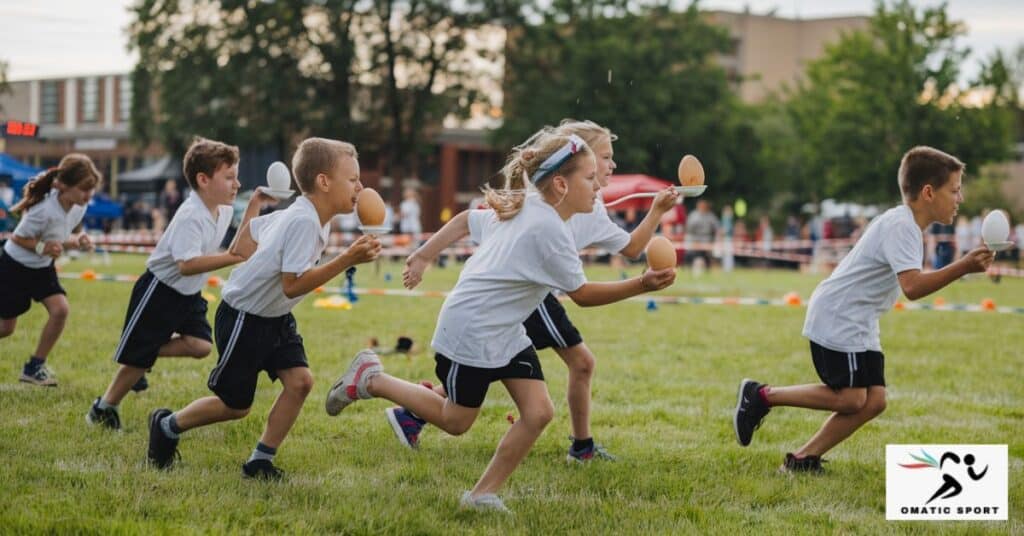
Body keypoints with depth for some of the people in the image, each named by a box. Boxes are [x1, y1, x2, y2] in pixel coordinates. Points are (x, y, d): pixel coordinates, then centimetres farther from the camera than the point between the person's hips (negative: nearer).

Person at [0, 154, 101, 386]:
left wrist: (79, 239, -15)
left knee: (60, 310, -14)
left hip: (42, 268, 6)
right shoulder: (44, 211, -34)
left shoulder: (79, 207, -13)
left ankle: (35, 366, 0)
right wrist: (42, 247, -36)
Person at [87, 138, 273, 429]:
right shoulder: (190, 216, -28)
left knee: (200, 345, -12)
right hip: (159, 290, -8)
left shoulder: (224, 210, 0)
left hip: (189, 295, 8)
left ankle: (140, 361, 10)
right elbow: (188, 264, -39)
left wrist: (254, 206, 7)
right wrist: (235, 257, -42)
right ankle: (105, 406, 22)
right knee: (138, 356, 1)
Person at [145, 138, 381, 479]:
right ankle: (167, 426, 29)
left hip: (275, 318, 9)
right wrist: (347, 260, -35)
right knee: (236, 405, 4)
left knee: (300, 381, -8)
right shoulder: (303, 222, -28)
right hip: (243, 318, -9)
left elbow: (249, 229, 15)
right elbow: (293, 285, -33)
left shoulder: (297, 214, 2)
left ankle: (261, 461, 2)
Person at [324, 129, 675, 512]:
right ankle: (370, 381, 21)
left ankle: (483, 494, 7)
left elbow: (466, 220, 14)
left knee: (538, 412, -2)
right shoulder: (549, 228, -24)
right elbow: (582, 294, -19)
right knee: (455, 422, 7)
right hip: (470, 333, -9)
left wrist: (423, 258, 21)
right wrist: (642, 285, -24)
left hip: (506, 333, 9)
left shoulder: (520, 208, 5)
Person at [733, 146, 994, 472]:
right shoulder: (901, 226, -21)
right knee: (850, 399, -10)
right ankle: (762, 396, 2)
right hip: (837, 320, -10)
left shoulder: (908, 226, 11)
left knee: (874, 400, 1)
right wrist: (962, 268, -38)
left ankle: (803, 459, 5)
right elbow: (913, 287, -34)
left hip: (859, 323, 10)